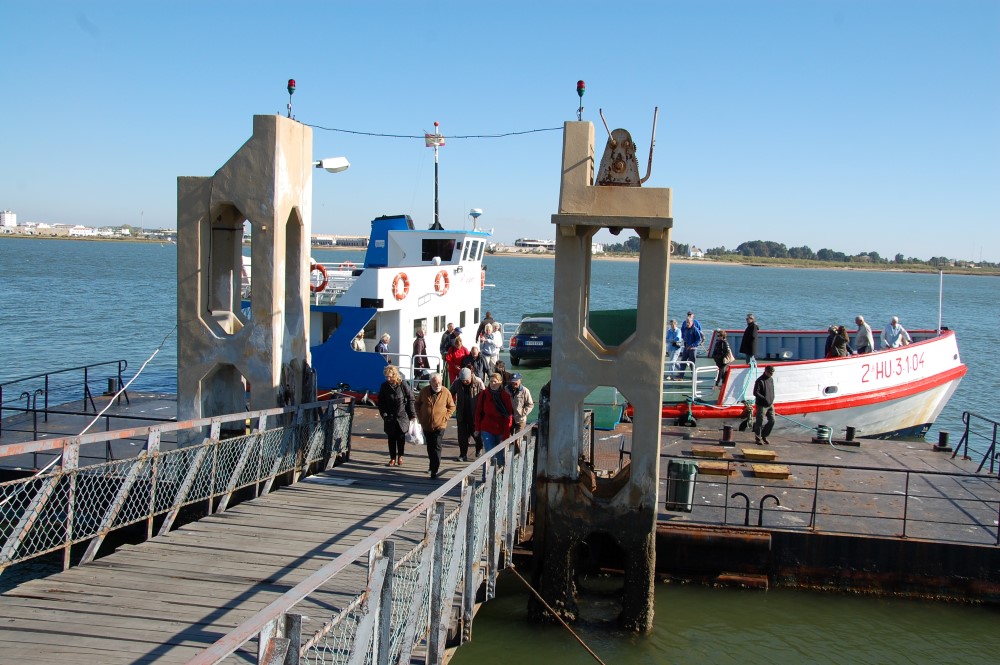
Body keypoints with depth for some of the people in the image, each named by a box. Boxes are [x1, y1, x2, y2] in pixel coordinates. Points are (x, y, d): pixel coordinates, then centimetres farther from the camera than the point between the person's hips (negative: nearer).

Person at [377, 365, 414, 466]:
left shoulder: (403, 384, -8)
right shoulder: (384, 386, -2)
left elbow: (410, 399, -2)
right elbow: (381, 402, 7)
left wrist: (411, 415, -4)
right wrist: (384, 414, -5)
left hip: (402, 416, -2)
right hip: (390, 417, 2)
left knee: (401, 437, 6)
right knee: (391, 438, 4)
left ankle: (400, 456, 21)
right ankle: (392, 458, 12)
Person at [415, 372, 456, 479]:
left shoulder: (446, 393, -9)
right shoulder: (424, 391, -3)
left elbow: (452, 406, 4)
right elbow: (417, 404, 12)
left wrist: (445, 417, -6)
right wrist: (420, 417, 5)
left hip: (439, 425, -3)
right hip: (426, 425, 3)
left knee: (436, 447, -9)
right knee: (430, 447, 17)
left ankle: (435, 470, -8)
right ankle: (433, 465, 36)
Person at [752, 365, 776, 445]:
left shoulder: (771, 380, 12)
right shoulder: (760, 381, -13)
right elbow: (755, 393, -16)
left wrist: (772, 399, 9)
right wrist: (764, 398, -22)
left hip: (770, 404, 7)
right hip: (762, 405, -7)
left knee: (772, 420, 6)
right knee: (759, 422, 0)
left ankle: (764, 435, 22)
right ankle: (758, 438, 10)